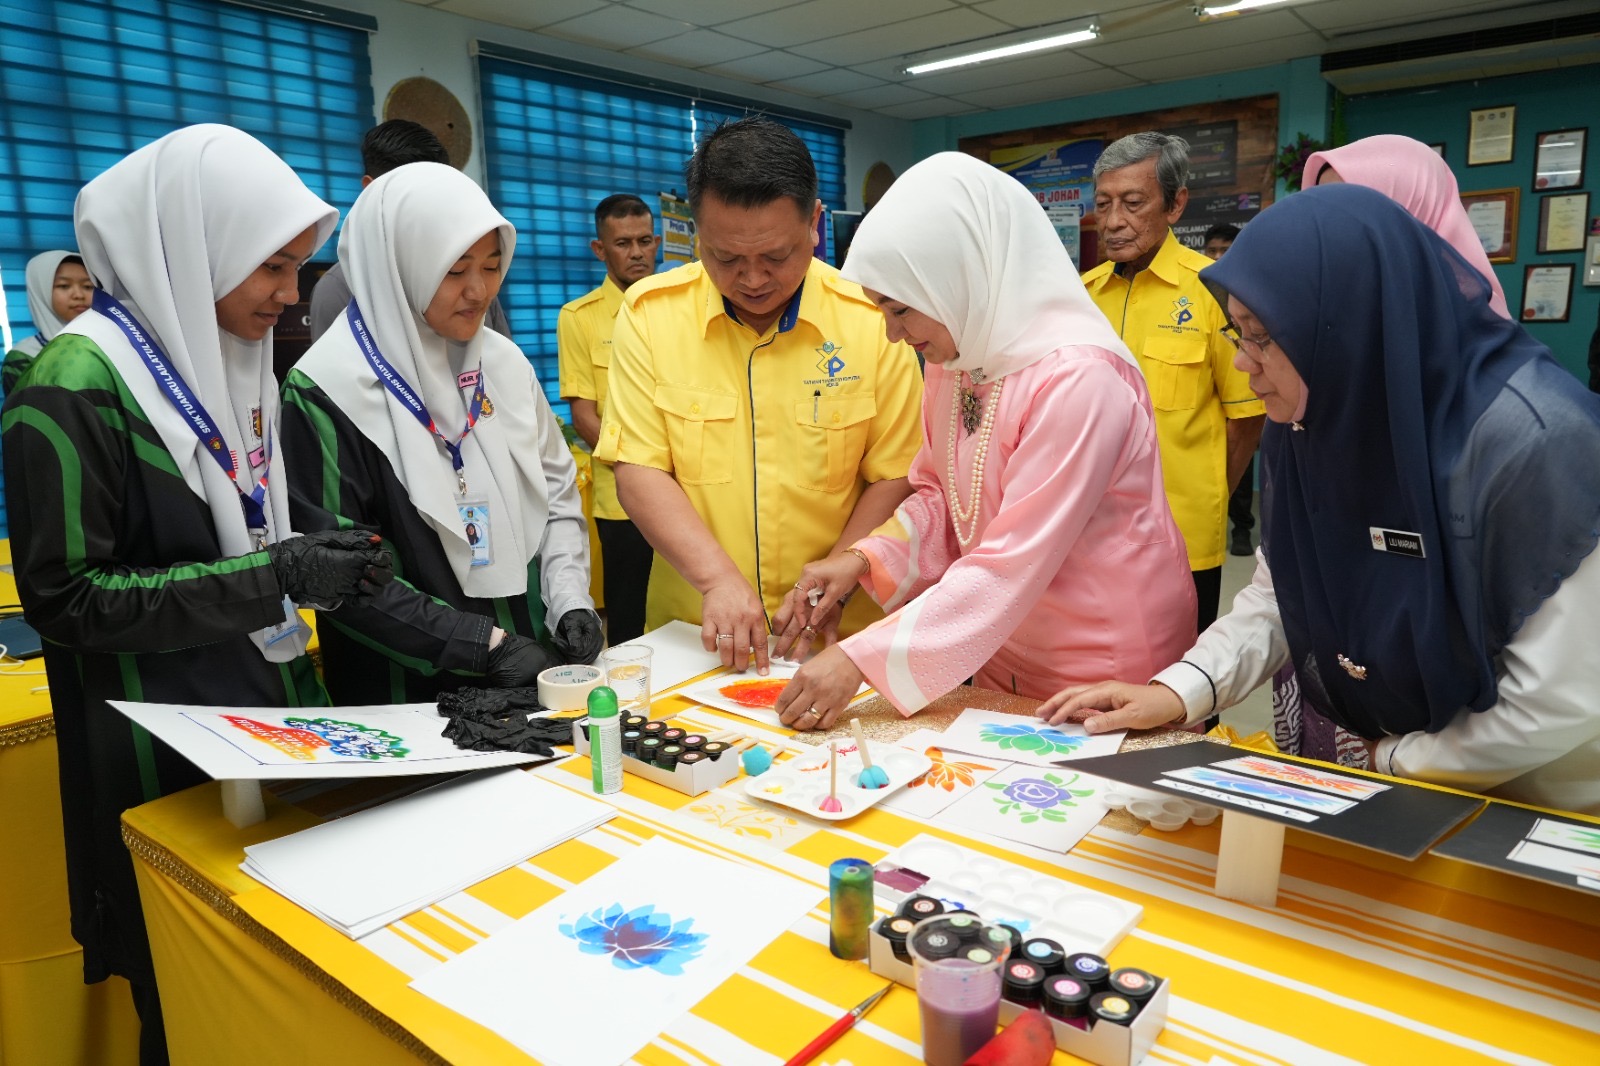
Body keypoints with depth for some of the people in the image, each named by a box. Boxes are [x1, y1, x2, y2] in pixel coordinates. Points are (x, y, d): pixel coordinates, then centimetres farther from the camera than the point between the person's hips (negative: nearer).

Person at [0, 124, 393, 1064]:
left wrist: (329, 562, -3)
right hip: (167, 764, -6)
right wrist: (275, 577, -22)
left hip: (281, 715, 7)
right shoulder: (78, 386, -16)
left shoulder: (242, 362, 7)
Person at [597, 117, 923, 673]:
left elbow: (893, 477, -1)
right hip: (693, 635, 0)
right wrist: (718, 578, -15)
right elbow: (638, 472, -4)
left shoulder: (873, 322, -3)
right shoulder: (648, 314, -2)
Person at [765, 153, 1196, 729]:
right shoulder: (951, 362, 0)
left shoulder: (1079, 378, -26)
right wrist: (864, 557, -9)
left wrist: (862, 657, -29)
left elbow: (1012, 568, -28)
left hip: (1103, 681, -7)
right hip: (1000, 655, 7)